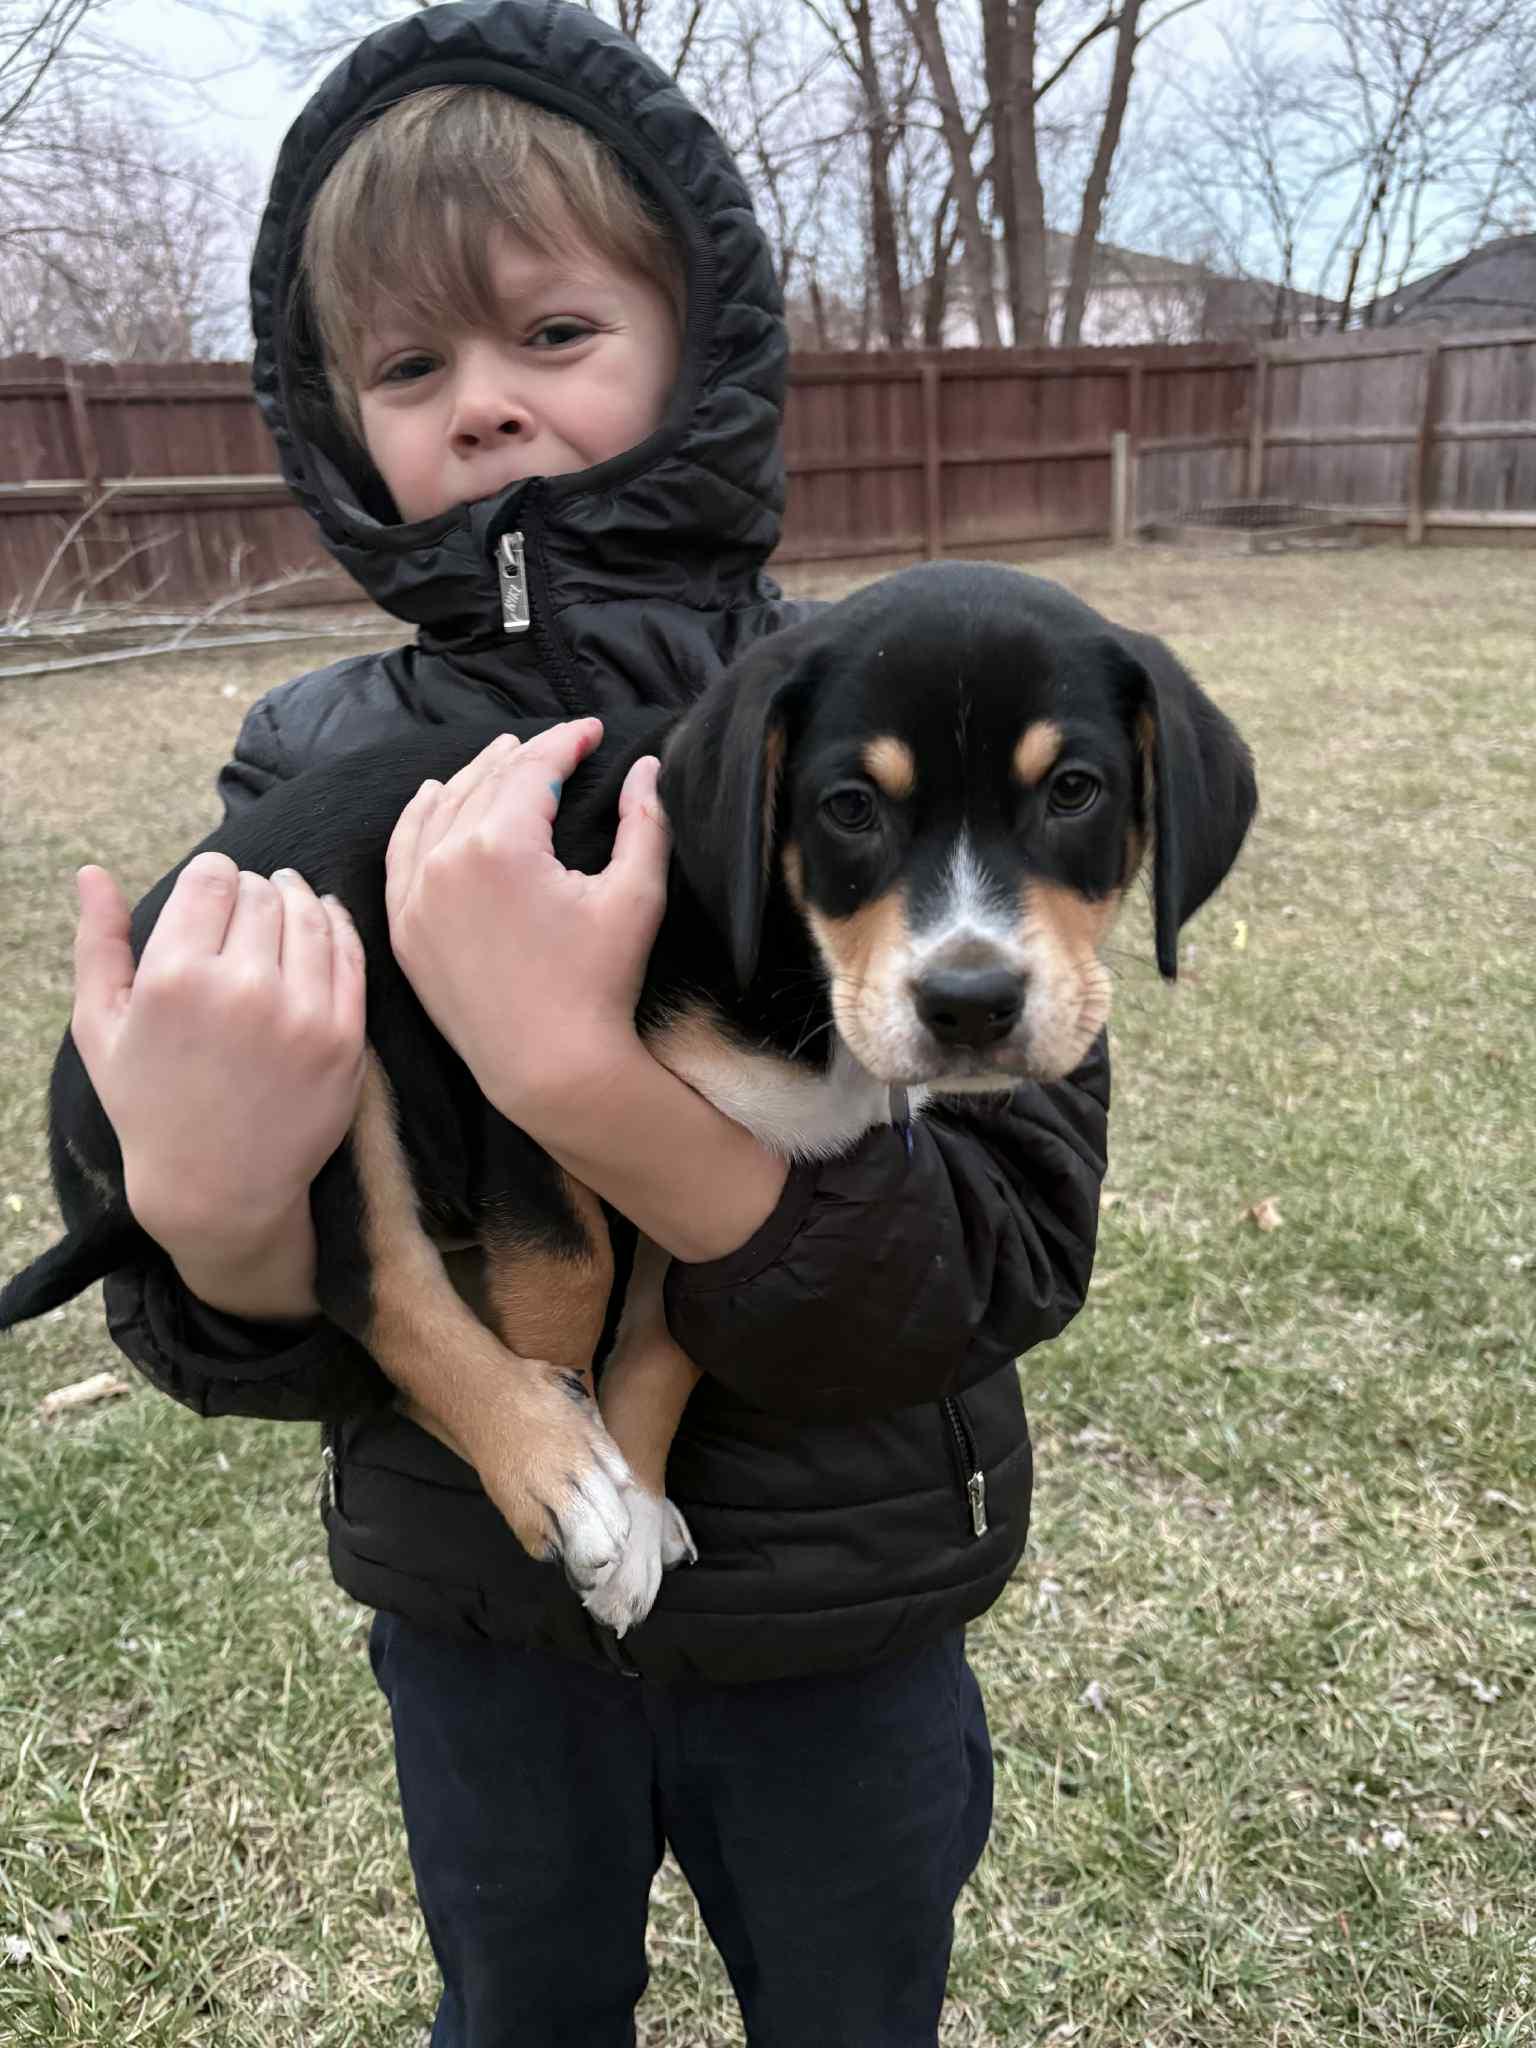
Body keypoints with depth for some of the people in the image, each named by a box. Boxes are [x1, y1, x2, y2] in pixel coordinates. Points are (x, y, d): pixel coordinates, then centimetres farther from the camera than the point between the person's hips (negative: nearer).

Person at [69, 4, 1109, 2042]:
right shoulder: (307, 766, -10)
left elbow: (1003, 1264, -25)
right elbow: (269, 1351, -11)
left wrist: (576, 1072, -39)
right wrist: (211, 1205, -33)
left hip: (844, 1635, -1)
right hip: (473, 1622, 2)